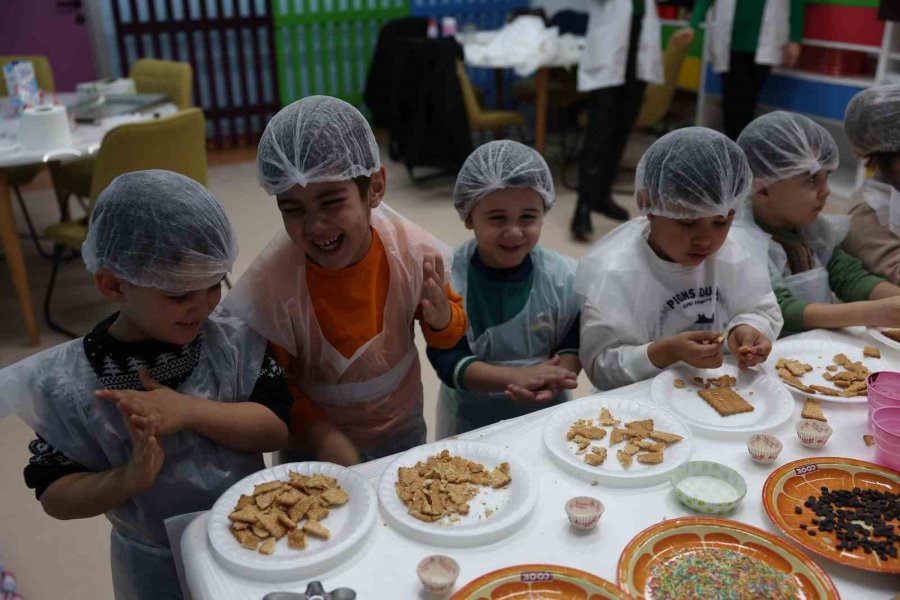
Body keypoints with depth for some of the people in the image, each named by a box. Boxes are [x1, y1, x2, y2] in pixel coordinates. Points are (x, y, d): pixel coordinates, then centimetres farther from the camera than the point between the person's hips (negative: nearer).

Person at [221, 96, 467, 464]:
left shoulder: (414, 252, -21)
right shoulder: (268, 283, -27)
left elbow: (449, 338, -3)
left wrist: (441, 318, -25)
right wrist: (324, 437, -28)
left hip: (404, 431, 3)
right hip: (314, 448, -2)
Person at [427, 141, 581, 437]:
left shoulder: (564, 275, -12)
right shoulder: (447, 279, -20)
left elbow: (574, 343, -6)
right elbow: (447, 361, -22)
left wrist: (554, 378, -28)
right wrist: (515, 377, -35)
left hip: (548, 414, 2)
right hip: (469, 421, -2)